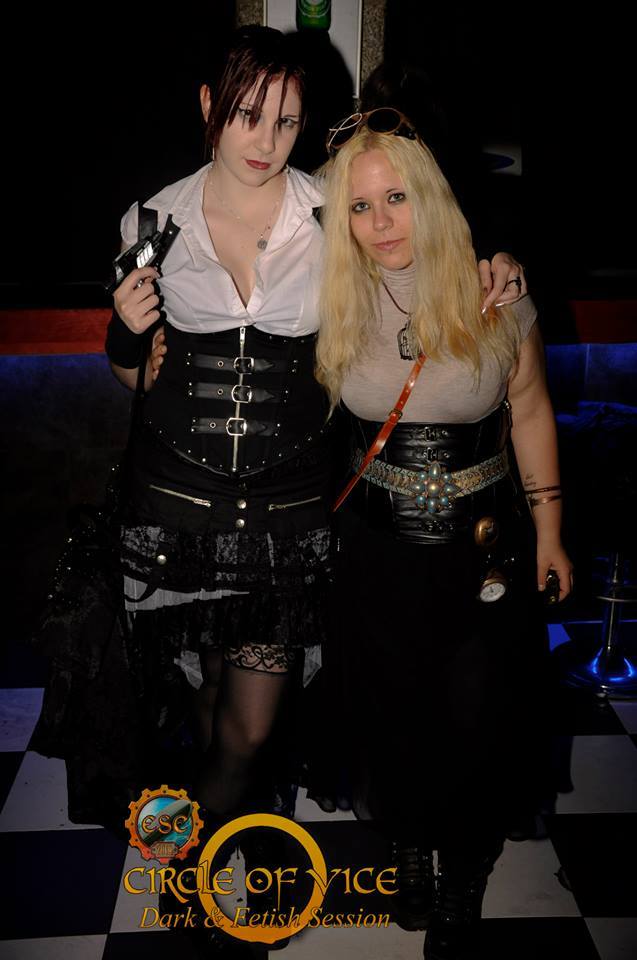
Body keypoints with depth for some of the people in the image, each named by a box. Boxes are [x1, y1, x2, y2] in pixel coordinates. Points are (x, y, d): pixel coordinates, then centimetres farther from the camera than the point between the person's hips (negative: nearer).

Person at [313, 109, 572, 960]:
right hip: (379, 548, 2)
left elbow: (530, 411, -1)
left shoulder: (495, 294, -11)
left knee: (480, 726, 8)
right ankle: (409, 850, 47)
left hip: (487, 545, -1)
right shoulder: (338, 306, -7)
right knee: (393, 715, 17)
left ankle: (463, 890, 35)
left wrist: (548, 529, 3)